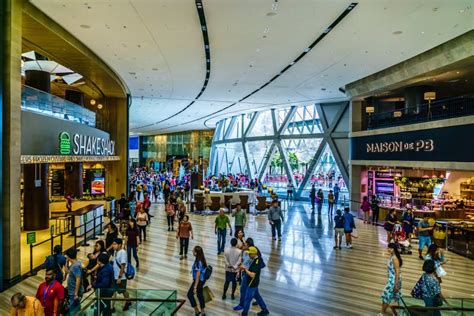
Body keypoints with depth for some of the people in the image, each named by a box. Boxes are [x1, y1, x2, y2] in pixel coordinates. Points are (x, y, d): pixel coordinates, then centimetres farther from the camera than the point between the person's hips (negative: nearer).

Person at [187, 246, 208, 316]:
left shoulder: (198, 262, -30)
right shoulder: (202, 259, -4)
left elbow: (198, 276, -27)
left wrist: (195, 287, -22)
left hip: (199, 281, -9)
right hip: (202, 280, 9)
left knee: (190, 294, 9)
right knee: (199, 294, 21)